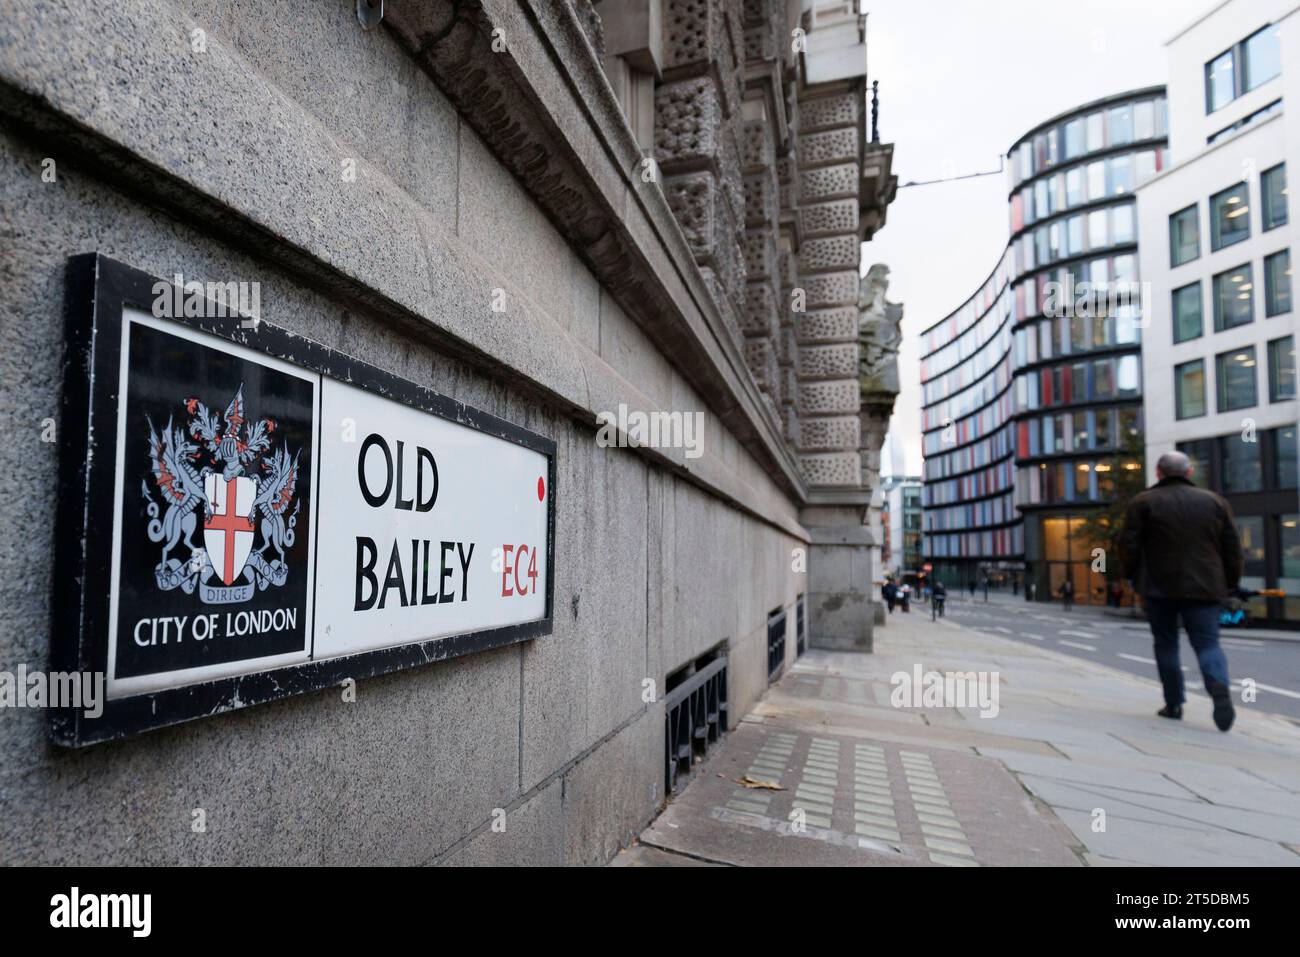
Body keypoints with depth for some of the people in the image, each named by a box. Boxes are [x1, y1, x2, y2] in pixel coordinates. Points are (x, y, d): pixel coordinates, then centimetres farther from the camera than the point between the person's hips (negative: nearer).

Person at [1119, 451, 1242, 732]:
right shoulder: (1214, 501, 9)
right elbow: (1233, 547, 9)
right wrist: (1231, 583, 17)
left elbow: (1128, 545, -5)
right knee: (1207, 643, 4)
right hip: (1204, 587, 2)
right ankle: (1220, 686, -23)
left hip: (1159, 586, -2)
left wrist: (1133, 576, 8)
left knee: (1166, 644, 11)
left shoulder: (1142, 502, -1)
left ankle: (1174, 704, 14)